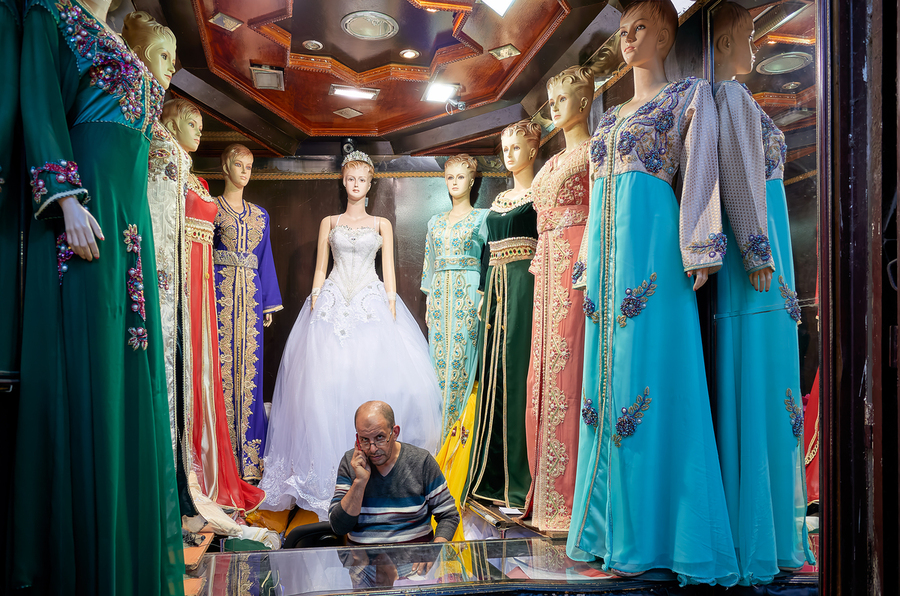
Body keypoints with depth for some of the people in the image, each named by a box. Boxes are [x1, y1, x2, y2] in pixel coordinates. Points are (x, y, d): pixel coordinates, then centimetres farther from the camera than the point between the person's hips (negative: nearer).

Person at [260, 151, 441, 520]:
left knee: (376, 376, -13)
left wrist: (392, 309, -4)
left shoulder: (381, 224, 13)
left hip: (372, 303, 0)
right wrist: (314, 308, 0)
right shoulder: (329, 223, 15)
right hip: (333, 303, 1)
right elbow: (320, 268, 12)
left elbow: (388, 271, 8)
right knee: (326, 381, -8)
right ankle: (328, 468, 0)